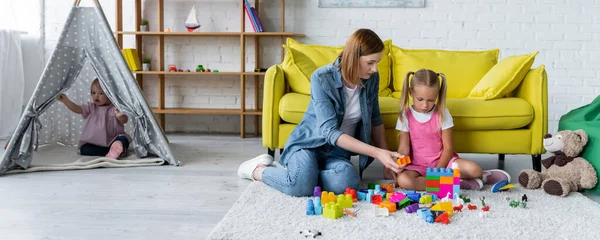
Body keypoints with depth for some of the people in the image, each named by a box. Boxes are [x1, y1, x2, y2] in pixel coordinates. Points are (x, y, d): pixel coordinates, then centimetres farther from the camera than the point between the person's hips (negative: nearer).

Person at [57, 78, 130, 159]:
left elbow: (124, 120, -11)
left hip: (111, 140, -4)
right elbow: (77, 109, -2)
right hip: (93, 143, 4)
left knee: (123, 139, -32)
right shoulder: (91, 108, 8)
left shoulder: (114, 108, -2)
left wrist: (120, 116, -34)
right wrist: (65, 101, -17)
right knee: (84, 149, -25)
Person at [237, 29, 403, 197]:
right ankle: (258, 170, -3)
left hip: (337, 151, 3)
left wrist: (385, 156, 6)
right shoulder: (322, 78, -20)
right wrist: (377, 153, -32)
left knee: (348, 180, -34)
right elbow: (330, 131, -25)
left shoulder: (371, 78, -4)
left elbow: (375, 119, 13)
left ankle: (302, 173, -5)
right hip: (309, 143, -3)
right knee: (300, 185, -36)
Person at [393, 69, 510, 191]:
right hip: (417, 165, 1)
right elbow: (403, 149, -4)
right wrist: (399, 170, -18)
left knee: (473, 169, -30)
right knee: (402, 180, -35)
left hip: (442, 161, -1)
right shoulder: (406, 116, -3)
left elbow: (448, 148, -5)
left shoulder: (442, 114, -4)